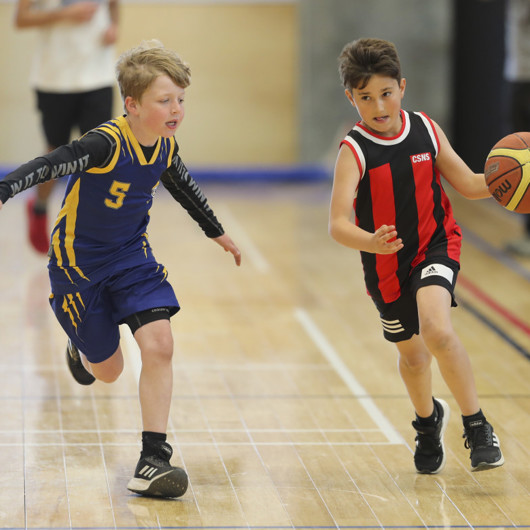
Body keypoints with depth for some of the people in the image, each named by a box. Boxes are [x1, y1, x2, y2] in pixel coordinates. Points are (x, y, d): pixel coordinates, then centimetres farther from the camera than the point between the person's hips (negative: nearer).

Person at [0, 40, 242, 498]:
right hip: (79, 261, -5)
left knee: (159, 344, -16)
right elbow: (46, 166, -35)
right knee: (108, 371, 8)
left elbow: (184, 188, 17)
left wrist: (217, 232, 32)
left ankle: (154, 460, -11)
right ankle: (83, 351, 48)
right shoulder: (106, 144, -26)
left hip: (131, 255, 5)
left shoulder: (165, 147, -4)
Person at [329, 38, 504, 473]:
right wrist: (370, 242, -49)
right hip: (387, 263, 0)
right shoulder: (354, 151, -18)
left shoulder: (426, 130, -7)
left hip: (435, 245, 0)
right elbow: (338, 224, -28)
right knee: (412, 353, 17)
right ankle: (428, 420, 50)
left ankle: (477, 425, -12)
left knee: (437, 331, -27)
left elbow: (468, 183, 5)